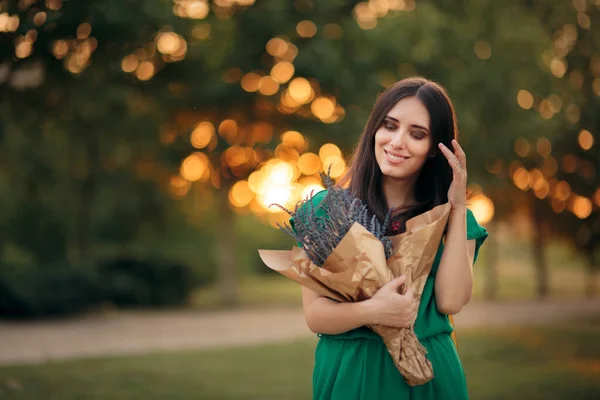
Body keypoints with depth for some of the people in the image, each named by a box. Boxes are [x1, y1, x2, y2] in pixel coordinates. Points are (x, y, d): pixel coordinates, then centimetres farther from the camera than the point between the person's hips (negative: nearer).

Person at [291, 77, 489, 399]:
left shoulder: (450, 217, 3)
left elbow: (450, 301, -11)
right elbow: (315, 315, -7)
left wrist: (458, 207, -10)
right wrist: (371, 312, -26)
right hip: (349, 373, -2)